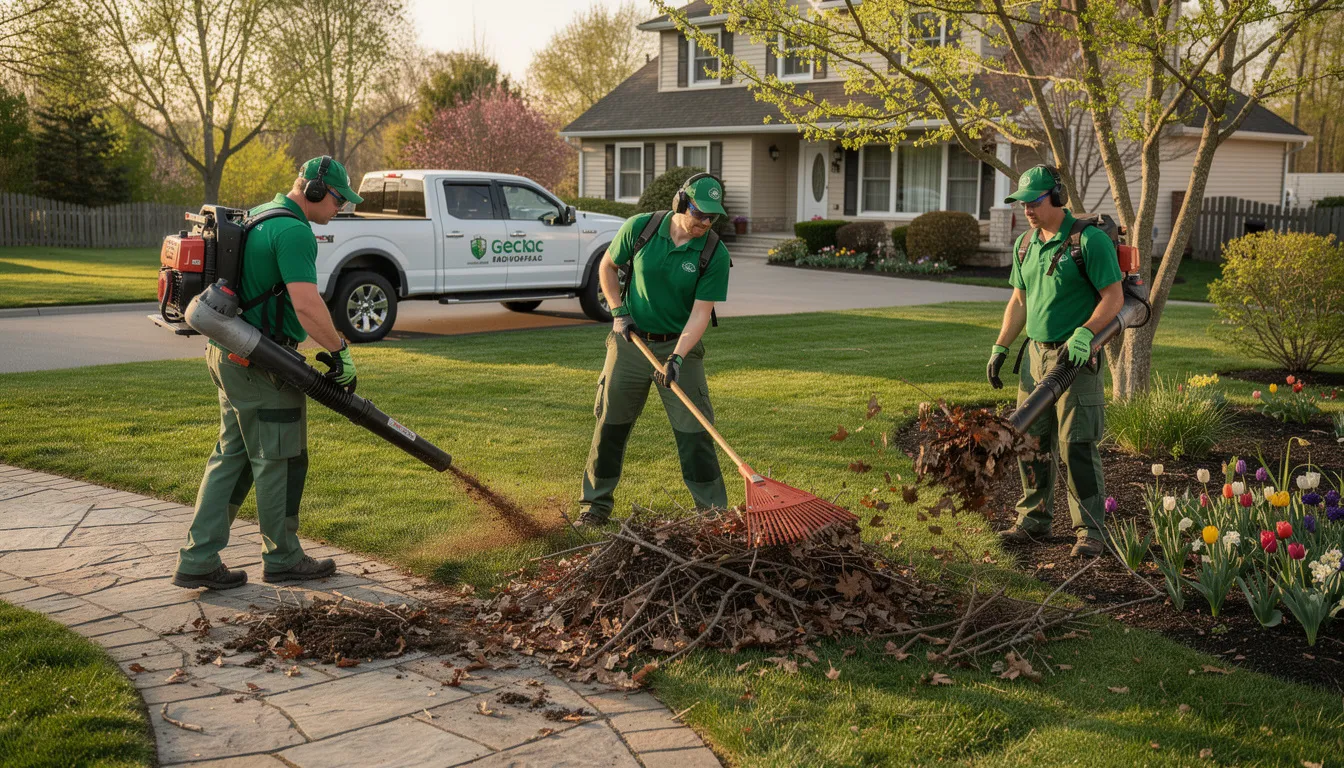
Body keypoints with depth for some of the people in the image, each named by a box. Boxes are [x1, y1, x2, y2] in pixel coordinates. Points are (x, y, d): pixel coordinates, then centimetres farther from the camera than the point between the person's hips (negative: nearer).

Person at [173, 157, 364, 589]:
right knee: (278, 461, 3)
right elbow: (307, 306, -27)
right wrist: (340, 352, -15)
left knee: (232, 456, 13)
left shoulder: (259, 217, 16)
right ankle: (282, 558, 17)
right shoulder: (294, 231, -17)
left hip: (230, 355, 10)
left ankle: (198, 562, 14)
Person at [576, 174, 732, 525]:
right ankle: (596, 502, 23)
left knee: (694, 430, -3)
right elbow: (607, 266, 8)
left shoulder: (715, 255, -13)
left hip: (680, 345, -1)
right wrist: (618, 311, -2)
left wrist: (677, 358, -27)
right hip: (630, 340, 2)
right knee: (611, 423, 8)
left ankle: (713, 511, 8)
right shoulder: (639, 227, -9)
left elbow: (701, 312, -16)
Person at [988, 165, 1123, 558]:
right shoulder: (1025, 244, 12)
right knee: (1031, 442, 10)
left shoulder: (1089, 240, -11)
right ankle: (1033, 518, 23)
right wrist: (999, 348, 14)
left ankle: (1090, 531, 2)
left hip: (1077, 357, -7)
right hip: (1035, 353, 7)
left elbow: (1114, 297, -13)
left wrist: (1083, 335, -24)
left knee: (1076, 446, -7)